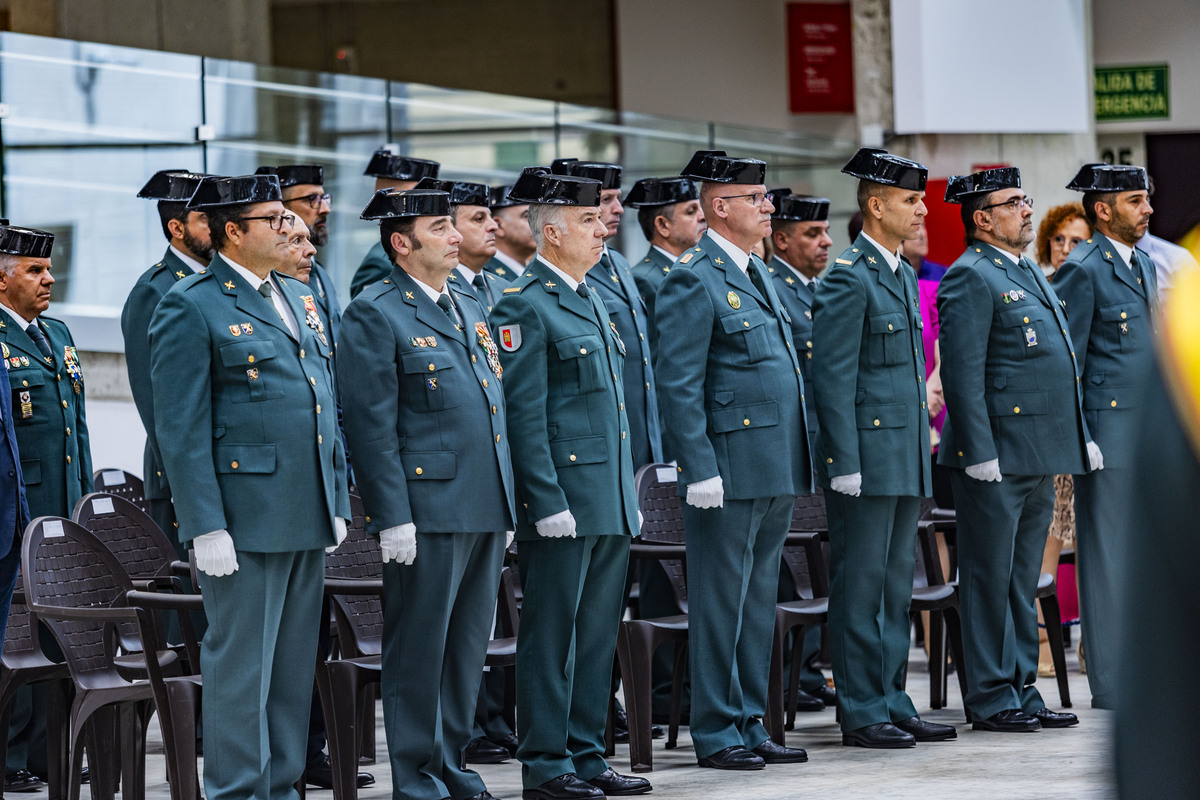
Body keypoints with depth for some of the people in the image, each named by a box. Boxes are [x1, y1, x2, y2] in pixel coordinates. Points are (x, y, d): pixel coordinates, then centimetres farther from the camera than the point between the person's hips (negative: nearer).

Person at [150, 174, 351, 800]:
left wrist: (337, 504, 16)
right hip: (243, 521, -8)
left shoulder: (300, 299, 17)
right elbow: (181, 429, -12)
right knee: (240, 665, -3)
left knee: (294, 667, 11)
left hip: (307, 520, 8)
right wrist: (207, 529, -17)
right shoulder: (190, 308, -8)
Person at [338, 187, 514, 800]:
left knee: (468, 644, 12)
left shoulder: (470, 309, 18)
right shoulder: (375, 316, -7)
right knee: (418, 647, -2)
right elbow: (372, 425, -12)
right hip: (427, 508, -8)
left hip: (486, 511, 8)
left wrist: (508, 501, 18)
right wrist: (393, 517, -17)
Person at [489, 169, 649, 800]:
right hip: (564, 501, -9)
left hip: (611, 503, 9)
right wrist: (548, 504, -19)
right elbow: (523, 415, -15)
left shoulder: (590, 299, 17)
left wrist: (630, 494, 19)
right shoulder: (524, 306, -11)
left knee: (597, 635, 12)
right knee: (551, 637, -2)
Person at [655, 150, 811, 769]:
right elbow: (678, 386, -15)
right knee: (720, 603, -2)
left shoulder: (756, 272, 16)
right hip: (729, 472, -9)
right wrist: (701, 471, -20)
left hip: (776, 471, 9)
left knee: (759, 602, 13)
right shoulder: (694, 281, -11)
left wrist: (797, 463, 19)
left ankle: (750, 725, 19)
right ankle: (716, 734, 4)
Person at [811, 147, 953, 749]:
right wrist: (845, 465, -19)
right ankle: (861, 715, 1)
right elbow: (832, 377, -15)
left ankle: (893, 705, 18)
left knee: (895, 586, 12)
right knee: (860, 586, -3)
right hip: (867, 458, -9)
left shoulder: (903, 276, 16)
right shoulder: (849, 278, -12)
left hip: (905, 460, 9)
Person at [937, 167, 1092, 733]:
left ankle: (1021, 692, 17)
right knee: (990, 580, -3)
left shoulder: (1029, 274, 19)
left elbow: (1060, 364, 24)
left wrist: (1082, 439, 19)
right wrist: (979, 453, -20)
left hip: (1039, 459, 9)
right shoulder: (971, 277, -10)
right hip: (997, 457, -9)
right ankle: (991, 698, 1)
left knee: (1022, 582, 12)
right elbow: (962, 374, -16)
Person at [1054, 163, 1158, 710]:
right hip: (1109, 432, -8)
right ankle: (1110, 684, 1)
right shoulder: (1082, 270, -9)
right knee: (1108, 556, -3)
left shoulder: (1143, 264, 17)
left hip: (1151, 433, 8)